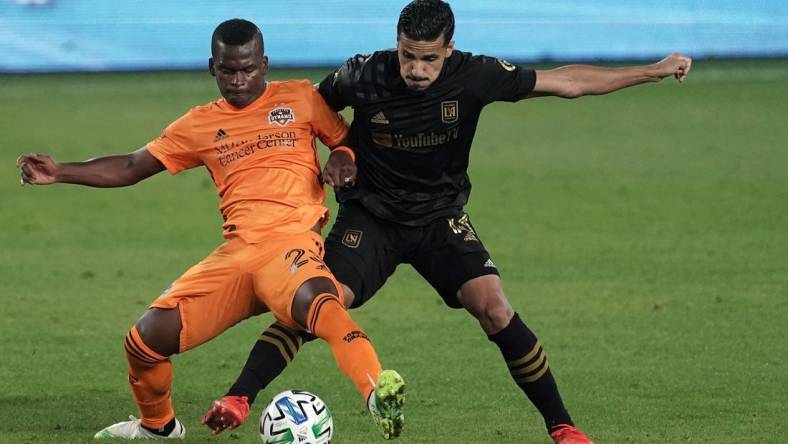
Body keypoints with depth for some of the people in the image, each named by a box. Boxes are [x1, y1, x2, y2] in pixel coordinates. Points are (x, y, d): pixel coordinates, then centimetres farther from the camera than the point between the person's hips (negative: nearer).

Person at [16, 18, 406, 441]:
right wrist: (60, 173, 10)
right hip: (235, 253, 5)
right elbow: (131, 168, 20)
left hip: (290, 242, -4)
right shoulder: (200, 125, 17)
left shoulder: (300, 99, 9)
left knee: (311, 297, -41)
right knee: (146, 339, -2)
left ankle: (379, 393, -52)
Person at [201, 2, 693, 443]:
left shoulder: (473, 76, -18)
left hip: (441, 214, 1)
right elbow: (318, 107, 8)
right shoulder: (363, 76, -18)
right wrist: (338, 151, -8)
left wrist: (653, 71, -7)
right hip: (371, 215, -1)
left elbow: (567, 81, -9)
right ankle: (238, 400, -20)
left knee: (494, 307, -17)